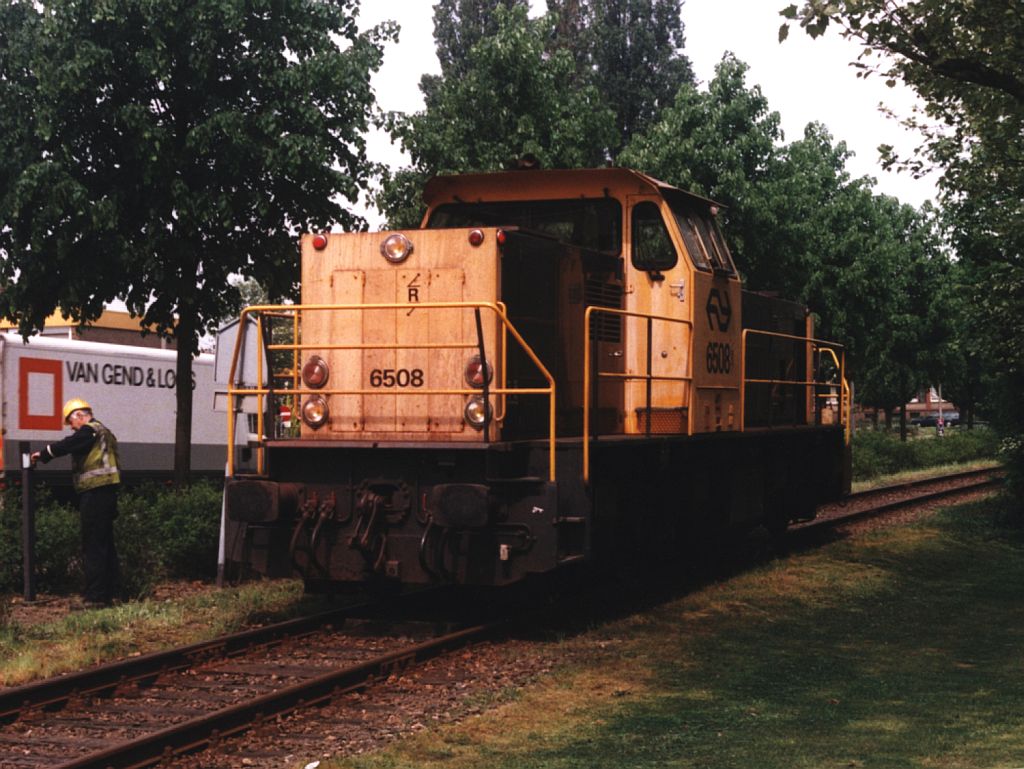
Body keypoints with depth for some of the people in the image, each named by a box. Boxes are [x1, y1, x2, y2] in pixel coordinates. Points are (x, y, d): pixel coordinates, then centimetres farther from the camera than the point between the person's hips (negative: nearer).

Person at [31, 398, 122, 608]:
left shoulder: (89, 431, -8)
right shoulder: (103, 432, 21)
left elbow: (64, 446, -14)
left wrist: (42, 455, 2)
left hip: (95, 494, -10)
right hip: (107, 493, 10)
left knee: (93, 546, -9)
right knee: (106, 545, 13)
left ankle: (95, 595, -9)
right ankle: (111, 590, 17)